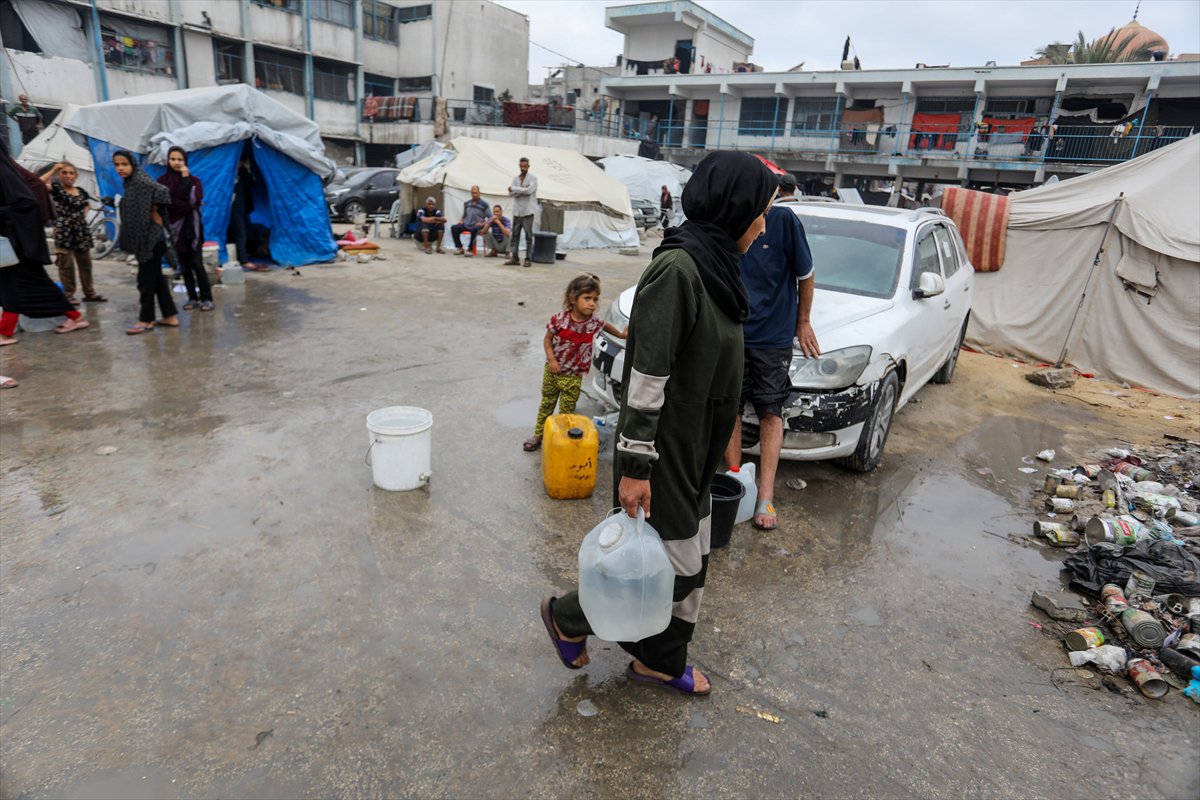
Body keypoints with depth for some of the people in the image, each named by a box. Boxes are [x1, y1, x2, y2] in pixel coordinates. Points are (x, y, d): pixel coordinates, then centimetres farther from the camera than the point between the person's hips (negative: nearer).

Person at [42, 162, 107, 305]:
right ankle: (68, 295, 4)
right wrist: (53, 170, -17)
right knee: (66, 265, -2)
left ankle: (90, 293, 18)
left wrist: (82, 217, 8)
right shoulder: (56, 188, -4)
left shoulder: (82, 192, 10)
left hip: (81, 231, 5)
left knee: (85, 263, 11)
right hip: (64, 231, -5)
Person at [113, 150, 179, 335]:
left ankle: (146, 320, 7)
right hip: (143, 237, 10)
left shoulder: (140, 180, -13)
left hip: (150, 237, -10)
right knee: (156, 277, 11)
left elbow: (162, 192, -27)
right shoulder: (131, 183, 15)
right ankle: (170, 316, 15)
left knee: (146, 279, -2)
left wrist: (155, 214, -16)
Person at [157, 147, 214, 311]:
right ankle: (192, 297, 13)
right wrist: (187, 206, -9)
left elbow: (194, 201, -14)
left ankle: (206, 298, -1)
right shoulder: (162, 181, 4)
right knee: (184, 266, 5)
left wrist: (186, 179, -14)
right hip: (174, 228, 2)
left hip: (192, 227, -2)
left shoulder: (193, 180, 2)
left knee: (197, 264, -7)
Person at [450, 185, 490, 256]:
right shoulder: (467, 203, 16)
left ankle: (470, 249, -27)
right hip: (466, 224, 5)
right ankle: (460, 248, -8)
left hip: (477, 226, -5)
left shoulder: (484, 204, 0)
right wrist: (461, 220, 8)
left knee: (473, 230, -41)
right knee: (454, 228, -19)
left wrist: (483, 223, -17)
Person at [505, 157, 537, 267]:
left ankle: (528, 259, 3)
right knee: (515, 235, 5)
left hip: (527, 212, -5)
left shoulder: (533, 179, 0)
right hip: (516, 211, 5)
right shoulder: (515, 179, 14)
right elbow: (511, 193, 2)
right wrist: (522, 190, -13)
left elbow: (529, 190, -17)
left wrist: (514, 188, -9)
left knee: (528, 236, -2)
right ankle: (514, 258, 8)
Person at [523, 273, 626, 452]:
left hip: (573, 376, 0)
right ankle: (538, 435, 34)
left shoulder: (594, 323, -13)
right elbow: (547, 339, -6)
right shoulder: (560, 319, -19)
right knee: (546, 404, 18)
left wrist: (621, 334, 16)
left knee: (567, 411, 8)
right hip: (553, 371, 0)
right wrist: (551, 360, -17)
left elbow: (605, 325, 12)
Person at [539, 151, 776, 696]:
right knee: (676, 569, 5)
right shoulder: (677, 268, -23)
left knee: (692, 563, 18)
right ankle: (568, 617, 26)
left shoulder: (712, 264, 7)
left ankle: (659, 662, 39)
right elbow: (646, 376, -24)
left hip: (693, 453, 9)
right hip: (662, 454, -9)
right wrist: (635, 466, -21)